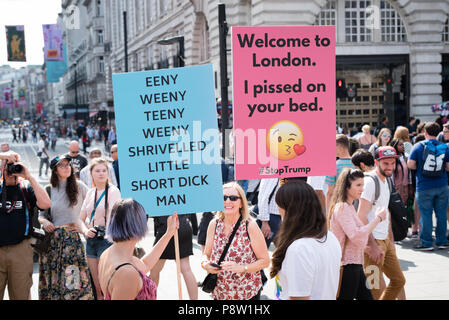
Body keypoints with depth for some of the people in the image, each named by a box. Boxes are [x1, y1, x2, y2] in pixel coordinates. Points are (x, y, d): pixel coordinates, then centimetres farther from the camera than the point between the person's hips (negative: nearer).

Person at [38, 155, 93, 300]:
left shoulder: (79, 186, 4)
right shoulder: (48, 190, 8)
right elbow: (41, 214, 14)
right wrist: (44, 221, -7)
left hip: (73, 237, -2)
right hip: (52, 238, 2)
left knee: (75, 279, -8)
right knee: (53, 277, 3)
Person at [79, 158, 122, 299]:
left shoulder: (113, 191, -6)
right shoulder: (90, 193, 13)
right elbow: (81, 218, 15)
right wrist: (86, 231, -4)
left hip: (106, 239, -6)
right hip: (91, 240, 6)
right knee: (97, 288, 10)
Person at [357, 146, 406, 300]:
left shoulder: (385, 180, 13)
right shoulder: (369, 181, -16)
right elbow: (361, 216, -21)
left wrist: (391, 240, 20)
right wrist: (373, 245, -23)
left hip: (385, 240, 9)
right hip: (373, 241, -9)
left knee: (399, 280, 15)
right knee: (375, 289, -7)